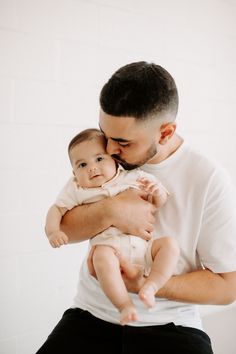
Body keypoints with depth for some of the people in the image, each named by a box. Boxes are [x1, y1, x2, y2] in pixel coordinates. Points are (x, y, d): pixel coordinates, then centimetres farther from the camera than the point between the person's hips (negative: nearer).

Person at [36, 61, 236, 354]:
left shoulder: (210, 180, -15)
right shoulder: (100, 157, -2)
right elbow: (60, 228, -4)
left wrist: (143, 286, -22)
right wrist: (110, 211, -23)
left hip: (169, 325, -1)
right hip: (92, 316, 2)